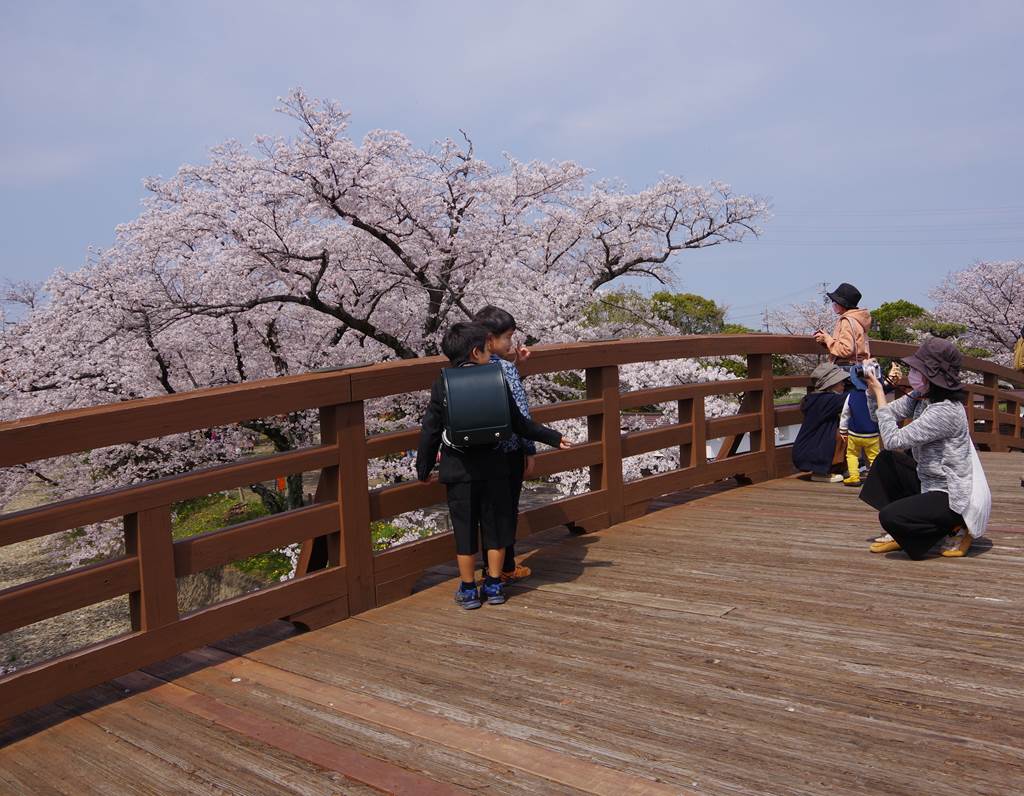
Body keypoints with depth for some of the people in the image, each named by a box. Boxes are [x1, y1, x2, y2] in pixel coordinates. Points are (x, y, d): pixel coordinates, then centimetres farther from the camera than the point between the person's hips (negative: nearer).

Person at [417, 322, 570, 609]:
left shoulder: (442, 386, -5)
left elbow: (430, 431, -2)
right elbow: (518, 423, 1)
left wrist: (424, 468, 10)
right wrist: (553, 437, 13)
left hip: (459, 470, 0)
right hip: (493, 468, 0)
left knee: (465, 530, 8)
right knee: (495, 527, 13)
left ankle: (468, 590, 16)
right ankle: (493, 585, 20)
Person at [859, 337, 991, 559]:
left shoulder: (946, 411, -27)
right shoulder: (920, 397, 1)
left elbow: (893, 440, -27)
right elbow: (879, 416, 8)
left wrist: (880, 393, -20)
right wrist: (872, 386, -8)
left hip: (955, 498, -9)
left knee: (889, 516, -19)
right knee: (886, 460, 10)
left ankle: (956, 529, 3)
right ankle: (900, 532, 14)